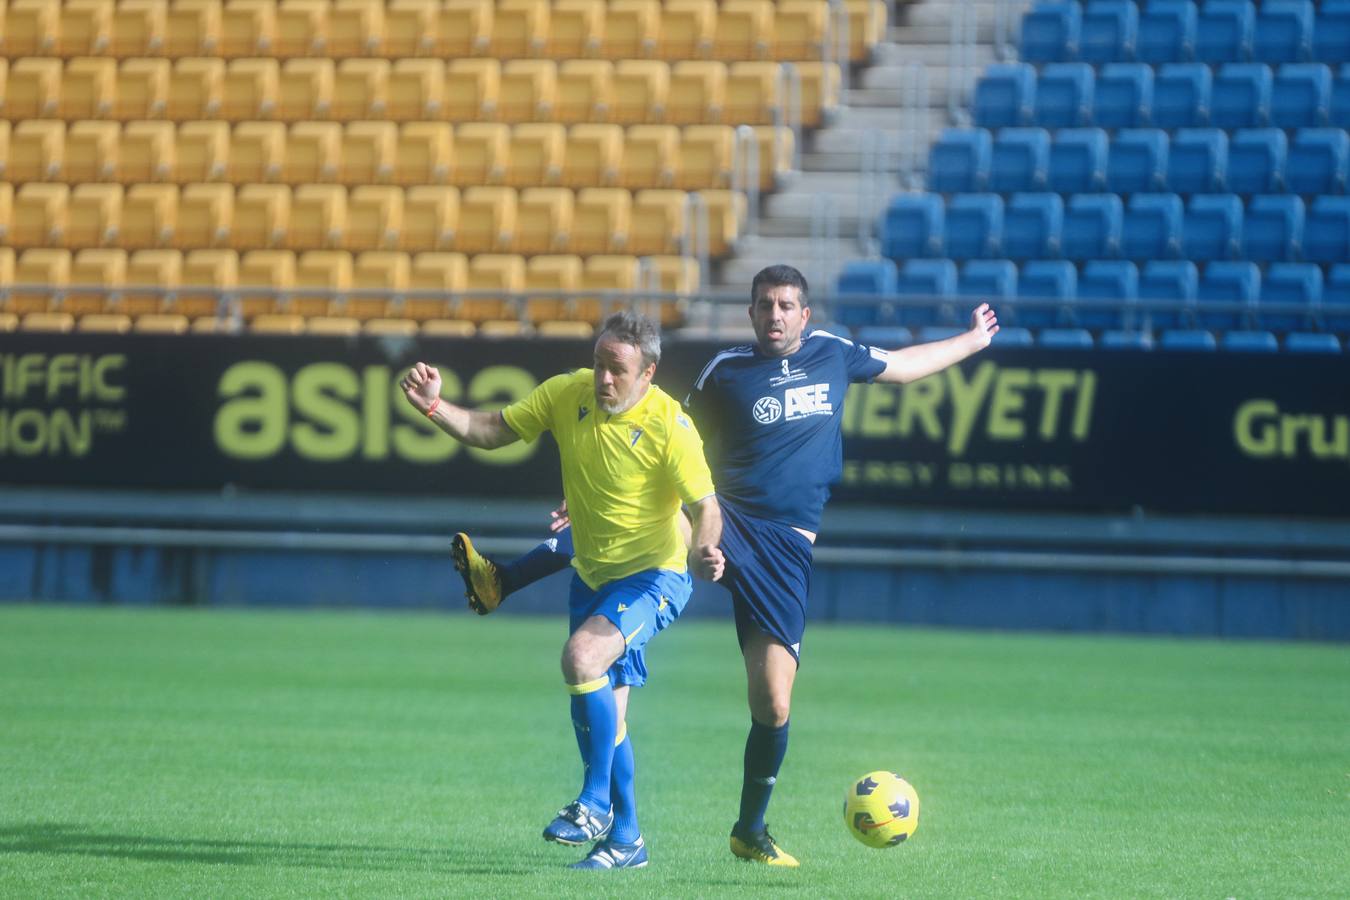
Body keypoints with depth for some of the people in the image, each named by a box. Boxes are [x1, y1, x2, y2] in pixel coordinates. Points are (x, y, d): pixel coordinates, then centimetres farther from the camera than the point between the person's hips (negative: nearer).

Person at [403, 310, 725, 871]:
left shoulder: (669, 425, -21)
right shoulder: (568, 394, -8)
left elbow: (705, 507, -16)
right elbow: (491, 431, 0)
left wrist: (703, 550, -37)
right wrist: (434, 406, -16)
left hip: (652, 575, -6)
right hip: (591, 574, 6)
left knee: (582, 656, -29)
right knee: (602, 712, 9)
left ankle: (595, 804, -17)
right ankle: (625, 839, 23)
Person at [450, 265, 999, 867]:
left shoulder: (832, 354, 11)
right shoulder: (727, 371, 4)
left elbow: (900, 366, 30)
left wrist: (973, 341, 41)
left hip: (785, 549, 1)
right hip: (722, 519, -1)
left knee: (773, 705, -7)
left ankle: (751, 832, 13)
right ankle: (500, 580, -32)